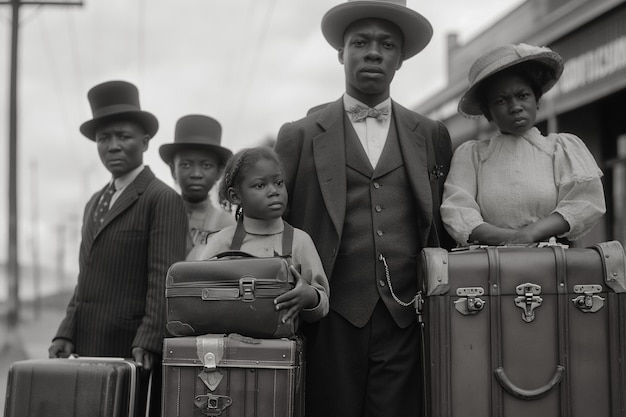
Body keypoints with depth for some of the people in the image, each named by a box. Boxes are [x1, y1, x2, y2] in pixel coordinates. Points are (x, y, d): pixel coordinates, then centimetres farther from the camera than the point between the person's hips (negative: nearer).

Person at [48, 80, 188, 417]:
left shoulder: (164, 200, -6)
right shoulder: (94, 203, 19)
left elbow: (163, 279, -14)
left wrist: (147, 342, -23)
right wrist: (67, 334, 7)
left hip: (135, 355, -7)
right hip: (89, 351, 7)